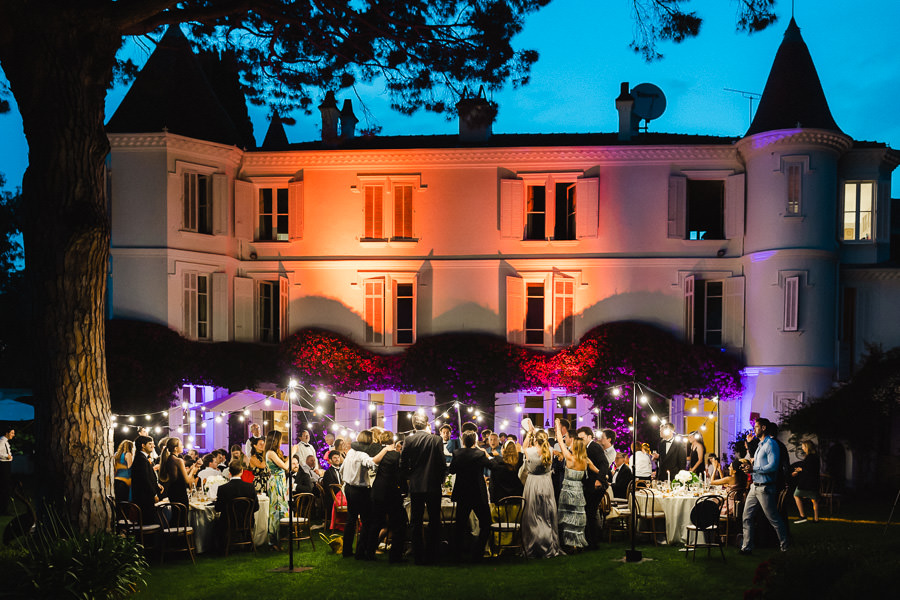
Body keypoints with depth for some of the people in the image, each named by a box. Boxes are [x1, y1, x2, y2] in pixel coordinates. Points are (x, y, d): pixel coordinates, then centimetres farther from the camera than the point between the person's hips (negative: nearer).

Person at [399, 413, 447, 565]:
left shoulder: (408, 440, -4)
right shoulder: (436, 440, -7)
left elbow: (403, 465, -3)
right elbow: (442, 464, -7)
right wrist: (440, 479, 10)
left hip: (416, 486, 1)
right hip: (434, 486, -1)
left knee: (416, 523, 7)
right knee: (434, 523, 9)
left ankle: (418, 557, 7)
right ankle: (431, 556, 8)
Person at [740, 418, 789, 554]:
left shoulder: (771, 444, -12)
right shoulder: (760, 445, 18)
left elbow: (772, 466, -22)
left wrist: (753, 469, -19)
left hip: (765, 488, -9)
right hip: (755, 487, 9)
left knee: (774, 519, 0)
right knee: (747, 517, 5)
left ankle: (784, 546, 12)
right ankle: (747, 547, 8)